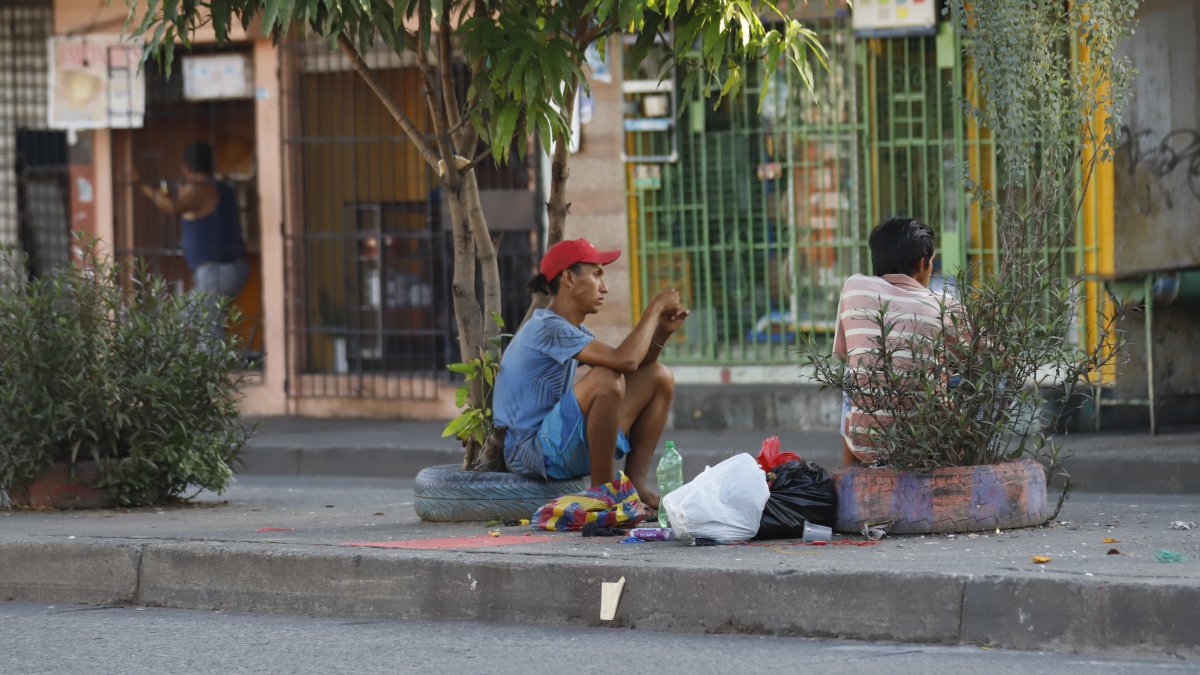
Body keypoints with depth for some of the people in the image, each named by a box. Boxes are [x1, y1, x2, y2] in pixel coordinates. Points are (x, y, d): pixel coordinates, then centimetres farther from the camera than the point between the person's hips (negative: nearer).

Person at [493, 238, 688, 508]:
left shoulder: (574, 331, 15)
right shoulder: (548, 327, -17)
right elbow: (624, 360, -28)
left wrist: (662, 331, -1)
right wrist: (655, 307, -15)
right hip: (530, 453, -10)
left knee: (659, 377, 7)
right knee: (606, 379, -32)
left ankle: (635, 484, 2)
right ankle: (603, 490, -20)